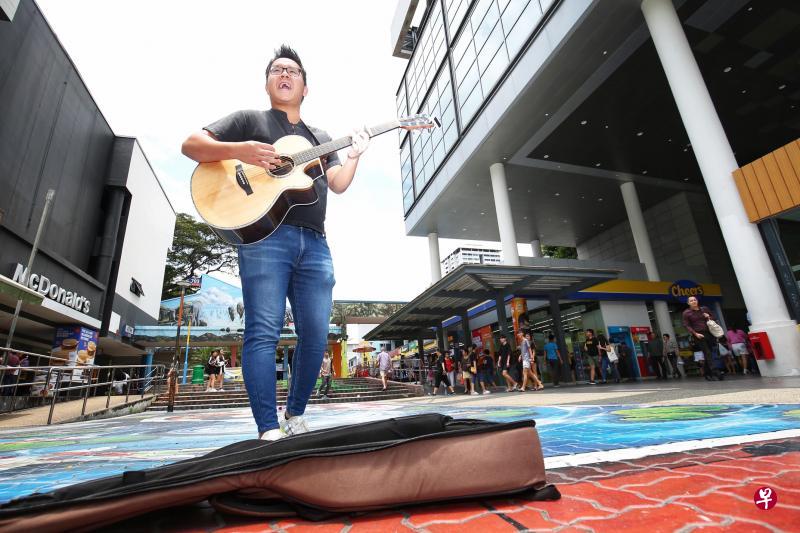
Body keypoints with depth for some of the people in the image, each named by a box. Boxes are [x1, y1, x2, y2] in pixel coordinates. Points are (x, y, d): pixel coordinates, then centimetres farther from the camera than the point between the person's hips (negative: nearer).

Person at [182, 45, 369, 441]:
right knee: (264, 331, -12)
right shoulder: (250, 120, 17)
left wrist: (354, 155, -2)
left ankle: (295, 416, 16)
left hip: (314, 243, 4)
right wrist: (239, 150, -10)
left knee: (315, 336, -1)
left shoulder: (321, 138, 28)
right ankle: (269, 430, -5)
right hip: (265, 234, -4)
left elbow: (338, 185, 15)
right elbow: (191, 144, 8)